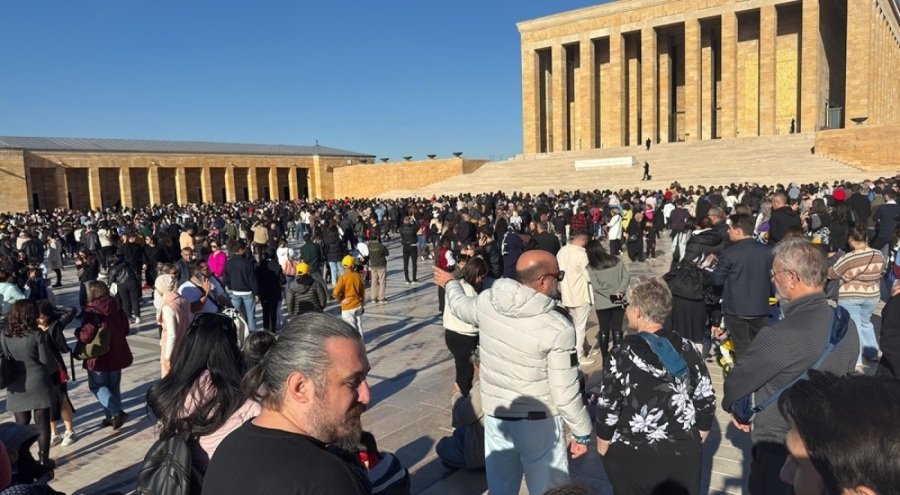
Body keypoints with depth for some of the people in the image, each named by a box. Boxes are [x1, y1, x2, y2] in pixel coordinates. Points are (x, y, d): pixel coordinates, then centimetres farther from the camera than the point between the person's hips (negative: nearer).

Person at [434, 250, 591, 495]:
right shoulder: (558, 328, -23)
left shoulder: (487, 301, -10)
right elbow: (565, 392, -19)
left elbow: (460, 305, 14)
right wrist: (582, 432, -3)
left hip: (495, 415, 5)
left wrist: (450, 283, 36)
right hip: (538, 423, -5)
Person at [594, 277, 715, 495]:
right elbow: (706, 402, 0)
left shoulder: (621, 355, -17)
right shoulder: (687, 349, -6)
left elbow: (607, 411, -12)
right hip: (684, 455, 3)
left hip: (632, 457, -3)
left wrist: (603, 450, 3)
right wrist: (695, 443, 14)